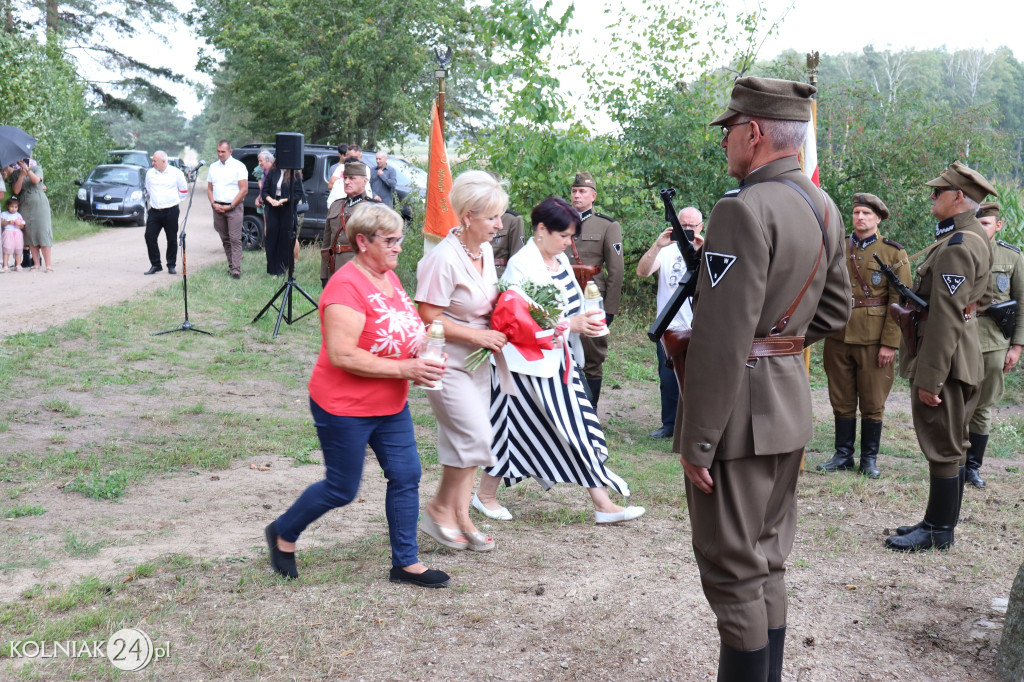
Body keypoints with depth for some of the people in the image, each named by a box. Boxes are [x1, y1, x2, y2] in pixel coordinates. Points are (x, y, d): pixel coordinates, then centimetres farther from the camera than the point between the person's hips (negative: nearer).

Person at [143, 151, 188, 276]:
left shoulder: (176, 173, -2)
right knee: (150, 236, -5)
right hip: (154, 211, 3)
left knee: (172, 239, 2)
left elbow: (184, 191, 8)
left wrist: (172, 199, 9)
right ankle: (155, 265, 5)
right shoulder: (150, 173, 8)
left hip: (171, 211, -3)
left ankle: (171, 265, 15)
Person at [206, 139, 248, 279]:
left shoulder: (239, 166, -2)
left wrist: (230, 206, -11)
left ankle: (236, 269, -14)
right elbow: (209, 188, 17)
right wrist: (213, 203, -1)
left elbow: (244, 190, -7)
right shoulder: (213, 167, 14)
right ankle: (231, 265, 14)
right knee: (225, 239, 7)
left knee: (235, 239, -11)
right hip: (218, 208, 5)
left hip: (234, 207, -5)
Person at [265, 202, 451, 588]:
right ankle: (283, 534, 31)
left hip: (391, 405, 8)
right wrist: (405, 369, -26)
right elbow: (343, 355, -28)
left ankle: (406, 563, 18)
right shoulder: (347, 287, -22)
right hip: (345, 409, -8)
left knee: (406, 476, 6)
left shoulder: (388, 277, 6)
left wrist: (422, 364, 2)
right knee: (342, 490, 5)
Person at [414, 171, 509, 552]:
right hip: (448, 363, -9)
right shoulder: (444, 259, -21)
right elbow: (429, 318, -21)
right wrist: (478, 336, -20)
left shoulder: (485, 251, 5)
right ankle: (439, 509, 7)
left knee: (466, 442, 11)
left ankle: (460, 516, 21)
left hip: (477, 361, 9)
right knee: (476, 437, -12)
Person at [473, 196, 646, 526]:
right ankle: (485, 495, 25)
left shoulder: (561, 260, 9)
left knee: (579, 429, 5)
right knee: (516, 431, 4)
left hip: (559, 360, 8)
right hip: (527, 364, -8)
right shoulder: (520, 265, -17)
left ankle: (603, 504, 9)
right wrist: (570, 324, -26)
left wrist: (586, 320, 0)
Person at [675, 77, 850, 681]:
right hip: (791, 402, 9)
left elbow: (720, 341, -23)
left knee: (733, 569, 2)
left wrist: (697, 444, -19)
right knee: (768, 560, 19)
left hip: (740, 408, -9)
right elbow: (836, 311, 19)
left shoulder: (744, 210, -20)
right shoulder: (825, 208, 8)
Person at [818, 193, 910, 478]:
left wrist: (890, 343, -11)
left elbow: (899, 301, -4)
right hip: (838, 338, 3)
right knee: (842, 401, 9)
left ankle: (869, 459, 16)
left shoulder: (894, 253, 0)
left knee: (872, 403, 4)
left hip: (874, 340, -3)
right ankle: (843, 455, 20)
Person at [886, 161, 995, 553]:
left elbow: (946, 318, -23)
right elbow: (983, 298, 24)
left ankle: (939, 532, 7)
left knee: (943, 448, -2)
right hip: (961, 357, 11)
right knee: (949, 447, 16)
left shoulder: (957, 246, -19)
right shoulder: (976, 237, 14)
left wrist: (929, 377, -23)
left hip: (944, 360, -11)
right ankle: (938, 520, 27)